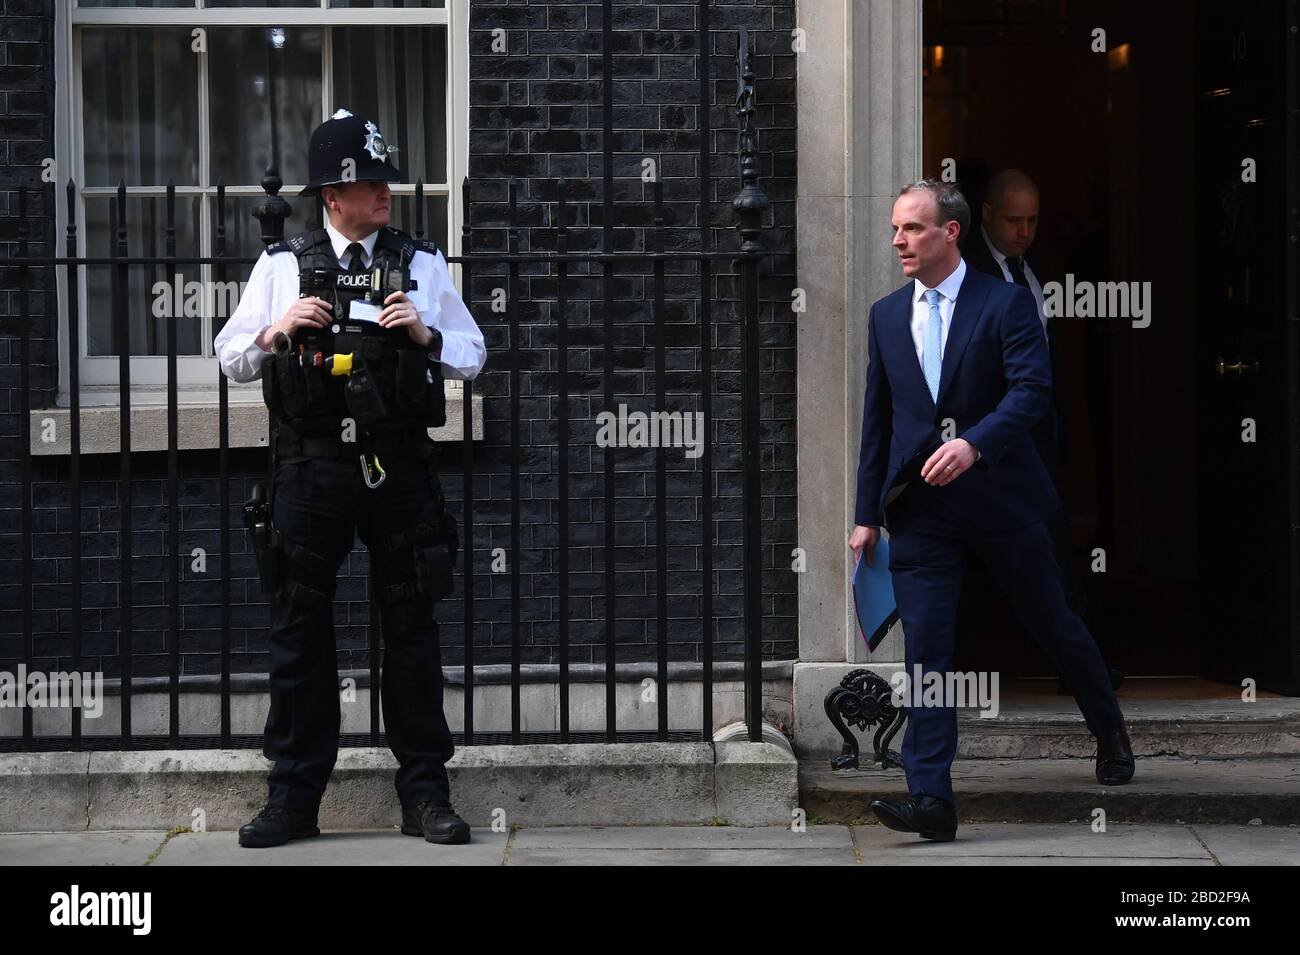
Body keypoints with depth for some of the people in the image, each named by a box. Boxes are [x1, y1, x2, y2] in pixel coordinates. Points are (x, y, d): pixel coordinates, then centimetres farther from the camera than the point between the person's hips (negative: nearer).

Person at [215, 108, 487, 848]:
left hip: (398, 468, 0)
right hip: (311, 468, 0)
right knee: (300, 629, 3)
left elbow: (473, 356, 12)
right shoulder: (282, 266, 8)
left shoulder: (423, 264, 9)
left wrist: (427, 336, -7)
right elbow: (233, 358, 11)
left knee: (413, 630, 4)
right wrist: (277, 331, -8)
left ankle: (426, 793, 12)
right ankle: (294, 799, 10)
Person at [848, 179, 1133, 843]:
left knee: (1053, 625, 11)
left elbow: (1032, 388, -16)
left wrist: (974, 443, -32)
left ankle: (1111, 736, 37)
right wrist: (867, 514, 11)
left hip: (999, 496, -3)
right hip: (919, 507, 3)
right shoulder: (886, 315, 10)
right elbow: (876, 419, 13)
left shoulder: (1006, 303, -5)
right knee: (925, 650, -6)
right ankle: (931, 800, -9)